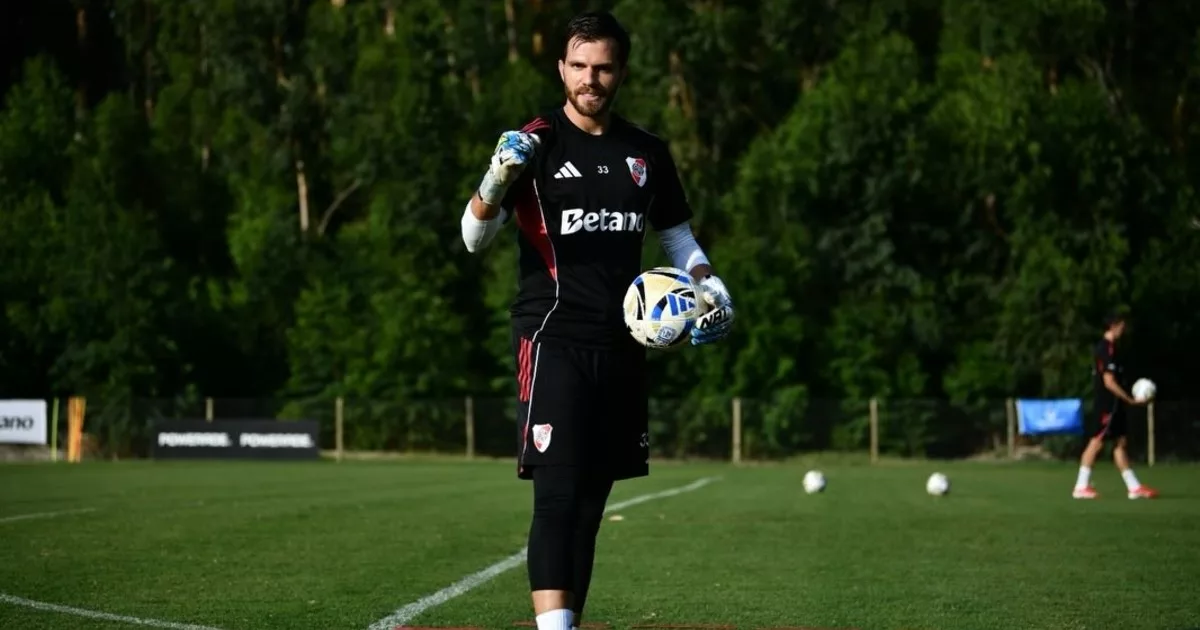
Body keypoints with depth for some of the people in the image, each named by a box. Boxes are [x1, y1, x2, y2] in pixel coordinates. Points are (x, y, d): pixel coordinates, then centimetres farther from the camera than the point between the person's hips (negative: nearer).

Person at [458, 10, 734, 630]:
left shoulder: (647, 153, 12)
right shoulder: (536, 144, -2)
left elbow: (676, 234, 24)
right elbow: (473, 237, -9)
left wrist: (710, 286, 5)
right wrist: (496, 182, -30)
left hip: (621, 345, 5)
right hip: (553, 340, -5)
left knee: (591, 501, 10)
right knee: (558, 493, -17)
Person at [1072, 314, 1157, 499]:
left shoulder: (1102, 348, 14)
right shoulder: (1108, 350, -17)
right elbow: (1109, 382, -21)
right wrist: (1131, 400, -16)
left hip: (1112, 405, 10)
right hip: (1107, 405, -10)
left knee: (1120, 443, 9)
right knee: (1097, 442, -6)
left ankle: (1134, 487, 10)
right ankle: (1081, 487, -1)